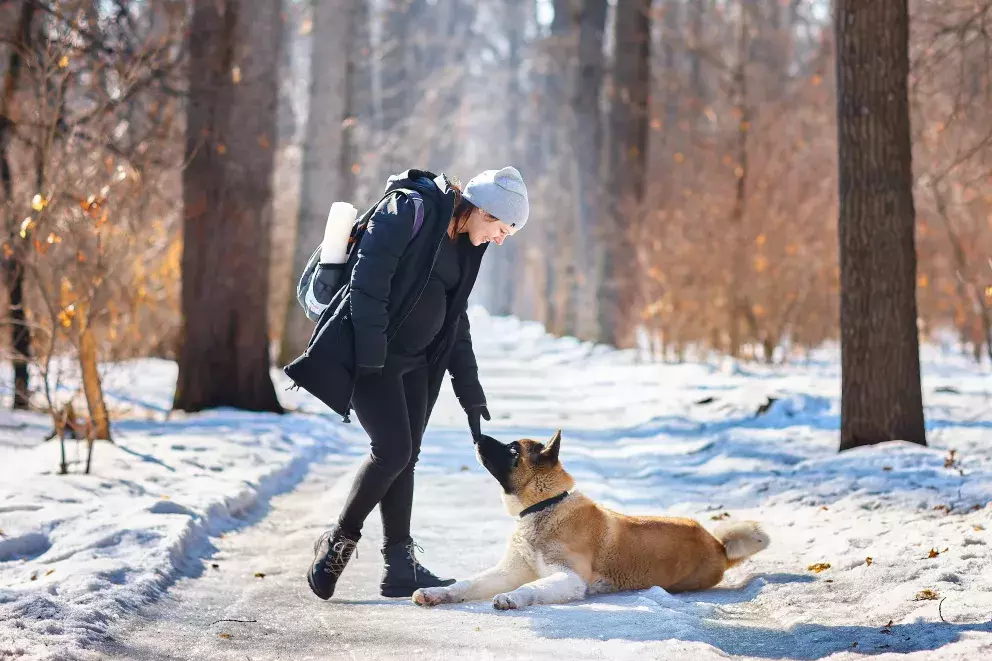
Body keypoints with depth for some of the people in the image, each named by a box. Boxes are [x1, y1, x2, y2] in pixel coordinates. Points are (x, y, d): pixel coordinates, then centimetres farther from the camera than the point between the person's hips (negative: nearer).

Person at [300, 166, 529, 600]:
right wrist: (371, 355, -23)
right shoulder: (411, 209, -13)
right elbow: (368, 279, -20)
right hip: (370, 356, -8)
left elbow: (456, 319, 19)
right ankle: (338, 542, 2)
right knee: (393, 449, -14)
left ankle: (401, 567, 7)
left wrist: (470, 392, 16)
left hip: (415, 362, 8)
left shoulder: (464, 244, 13)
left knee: (405, 456, 5)